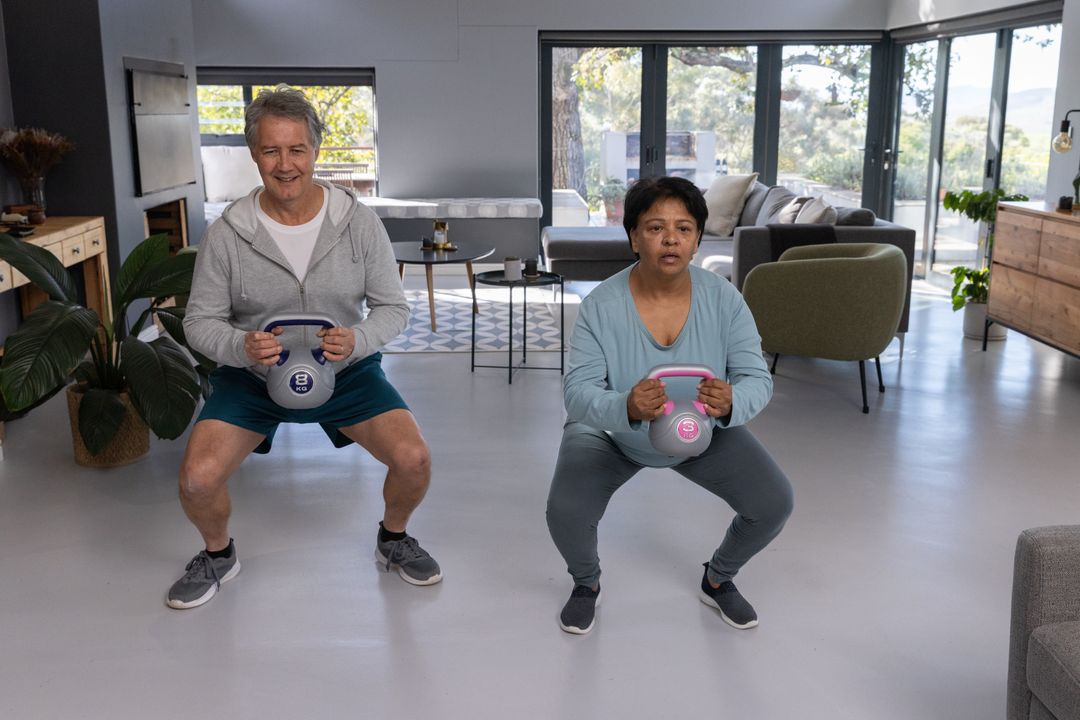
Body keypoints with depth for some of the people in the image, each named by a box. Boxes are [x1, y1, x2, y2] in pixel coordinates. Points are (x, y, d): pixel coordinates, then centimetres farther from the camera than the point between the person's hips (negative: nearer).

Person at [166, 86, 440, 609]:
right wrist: (241, 346, -29)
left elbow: (392, 307, -5)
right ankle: (218, 554, 18)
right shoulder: (227, 233, -12)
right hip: (250, 375, 0)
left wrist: (357, 341, -27)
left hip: (345, 371, 1)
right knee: (198, 479, -19)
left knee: (413, 459, -18)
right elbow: (200, 320, -6)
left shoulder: (358, 222, -10)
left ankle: (393, 540, 18)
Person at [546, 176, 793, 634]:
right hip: (612, 431, -2)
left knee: (774, 503, -11)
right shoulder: (600, 306, -27)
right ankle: (586, 583, 12)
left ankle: (718, 579, 20)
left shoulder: (723, 298, -21)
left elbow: (757, 379, -21)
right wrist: (626, 407, -52)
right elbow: (578, 393, -30)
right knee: (565, 512, -24)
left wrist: (731, 403, -45)